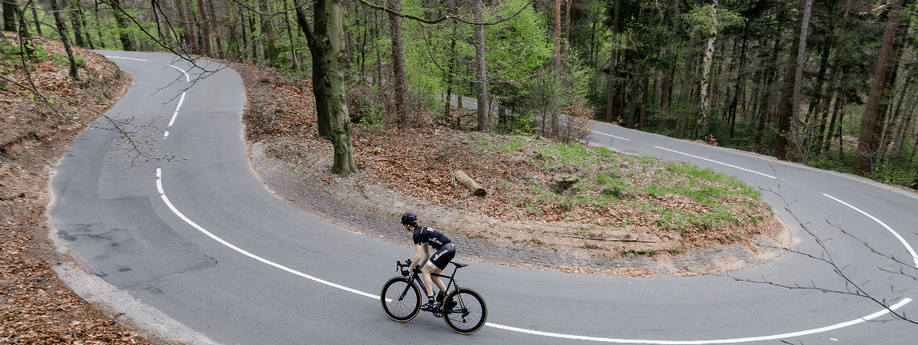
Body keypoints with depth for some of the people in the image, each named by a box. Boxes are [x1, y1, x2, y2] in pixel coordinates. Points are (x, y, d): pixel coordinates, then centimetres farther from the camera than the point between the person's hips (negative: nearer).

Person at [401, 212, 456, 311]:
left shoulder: (416, 234, -7)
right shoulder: (421, 231, 23)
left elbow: (418, 256, -13)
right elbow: (427, 254, 28)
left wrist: (409, 269, -2)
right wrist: (419, 267, 27)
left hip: (445, 249, -10)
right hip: (451, 248, 10)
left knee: (425, 271, -5)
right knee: (433, 275, 16)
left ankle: (431, 303, -9)